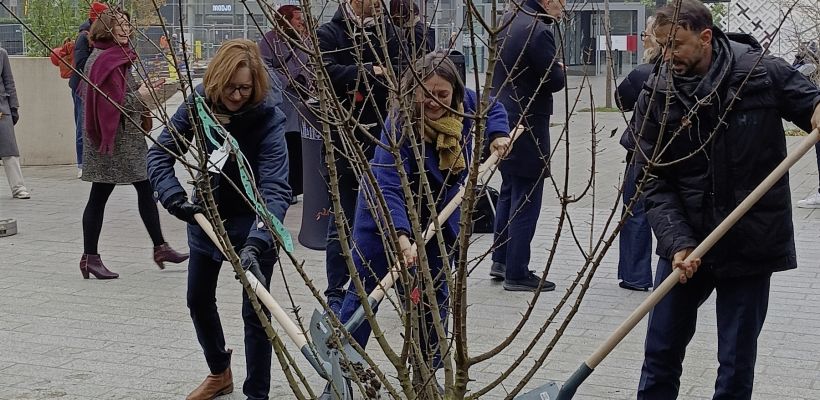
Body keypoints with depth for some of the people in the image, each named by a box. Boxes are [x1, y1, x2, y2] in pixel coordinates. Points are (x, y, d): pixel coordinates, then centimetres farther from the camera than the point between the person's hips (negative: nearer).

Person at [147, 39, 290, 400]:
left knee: (255, 311, -5)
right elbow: (160, 154, -12)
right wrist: (174, 198, -31)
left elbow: (275, 187, -35)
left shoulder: (268, 116, -28)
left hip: (252, 220, -5)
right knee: (199, 299, 17)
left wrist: (257, 242, -49)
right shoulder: (197, 105, -16)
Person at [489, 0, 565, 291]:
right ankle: (517, 273, 3)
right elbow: (555, 81, -19)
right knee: (525, 201, -2)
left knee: (509, 192, 21)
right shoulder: (538, 31, -21)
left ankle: (501, 260, 28)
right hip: (528, 125, -9)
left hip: (503, 119, 9)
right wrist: (560, 68, 3)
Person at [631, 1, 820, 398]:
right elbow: (655, 184, -5)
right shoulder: (655, 98, -4)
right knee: (661, 352, 11)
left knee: (736, 364, 7)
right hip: (684, 244, 2)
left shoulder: (763, 74, -9)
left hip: (752, 244, -2)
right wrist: (676, 243, -19)